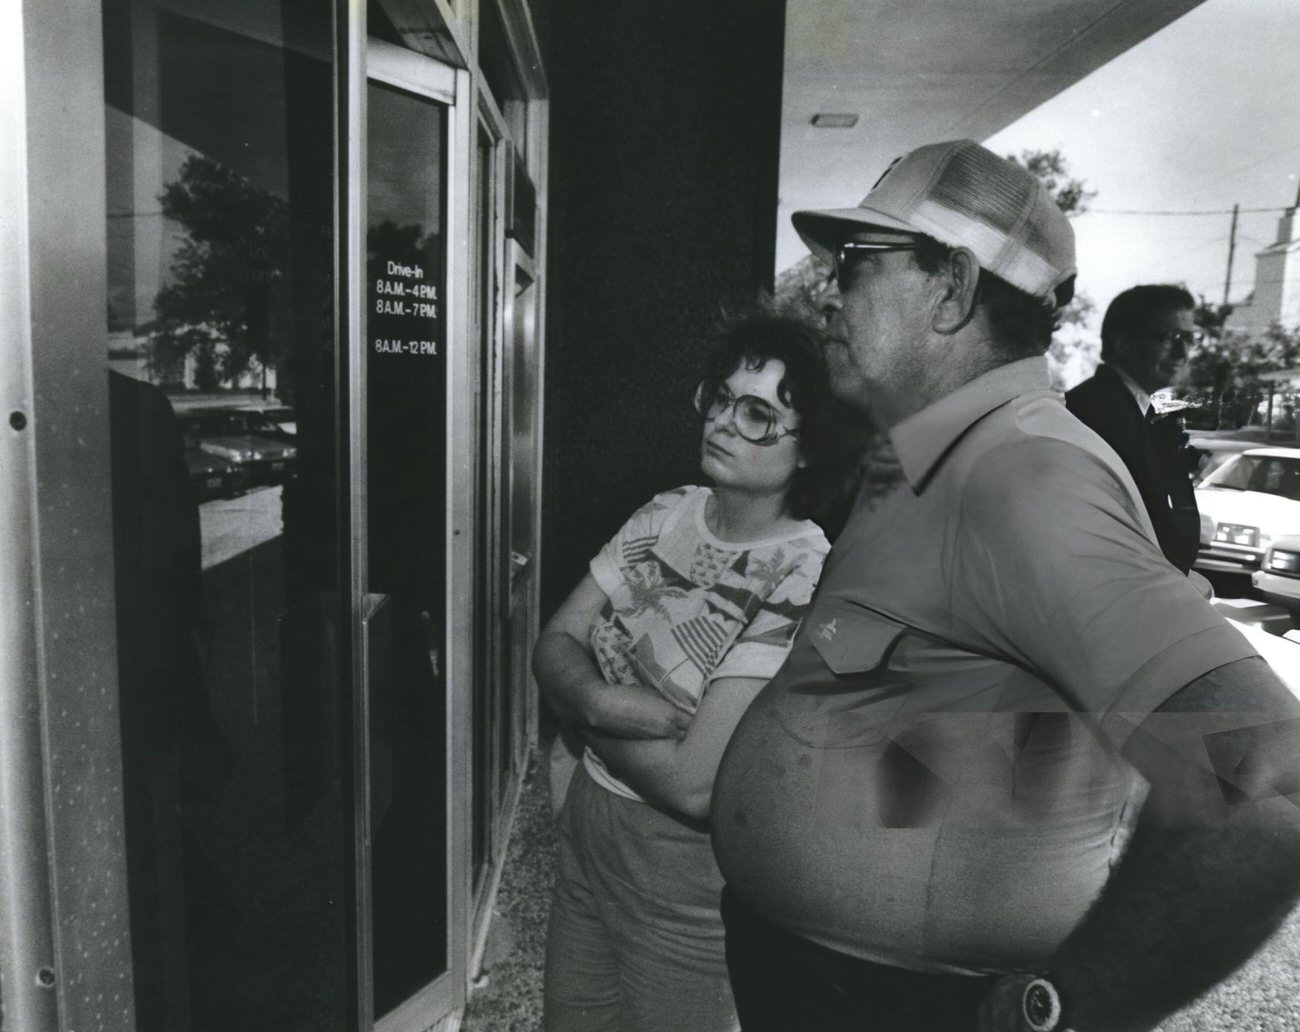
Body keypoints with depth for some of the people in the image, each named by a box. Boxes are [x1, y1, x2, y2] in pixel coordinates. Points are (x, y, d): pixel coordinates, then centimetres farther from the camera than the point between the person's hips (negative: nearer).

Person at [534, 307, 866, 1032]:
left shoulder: (801, 579, -23)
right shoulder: (666, 516, -3)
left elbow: (696, 784, -26)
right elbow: (554, 645, -2)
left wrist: (583, 704, -12)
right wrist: (604, 700, -23)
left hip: (687, 869, -6)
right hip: (586, 827, 6)